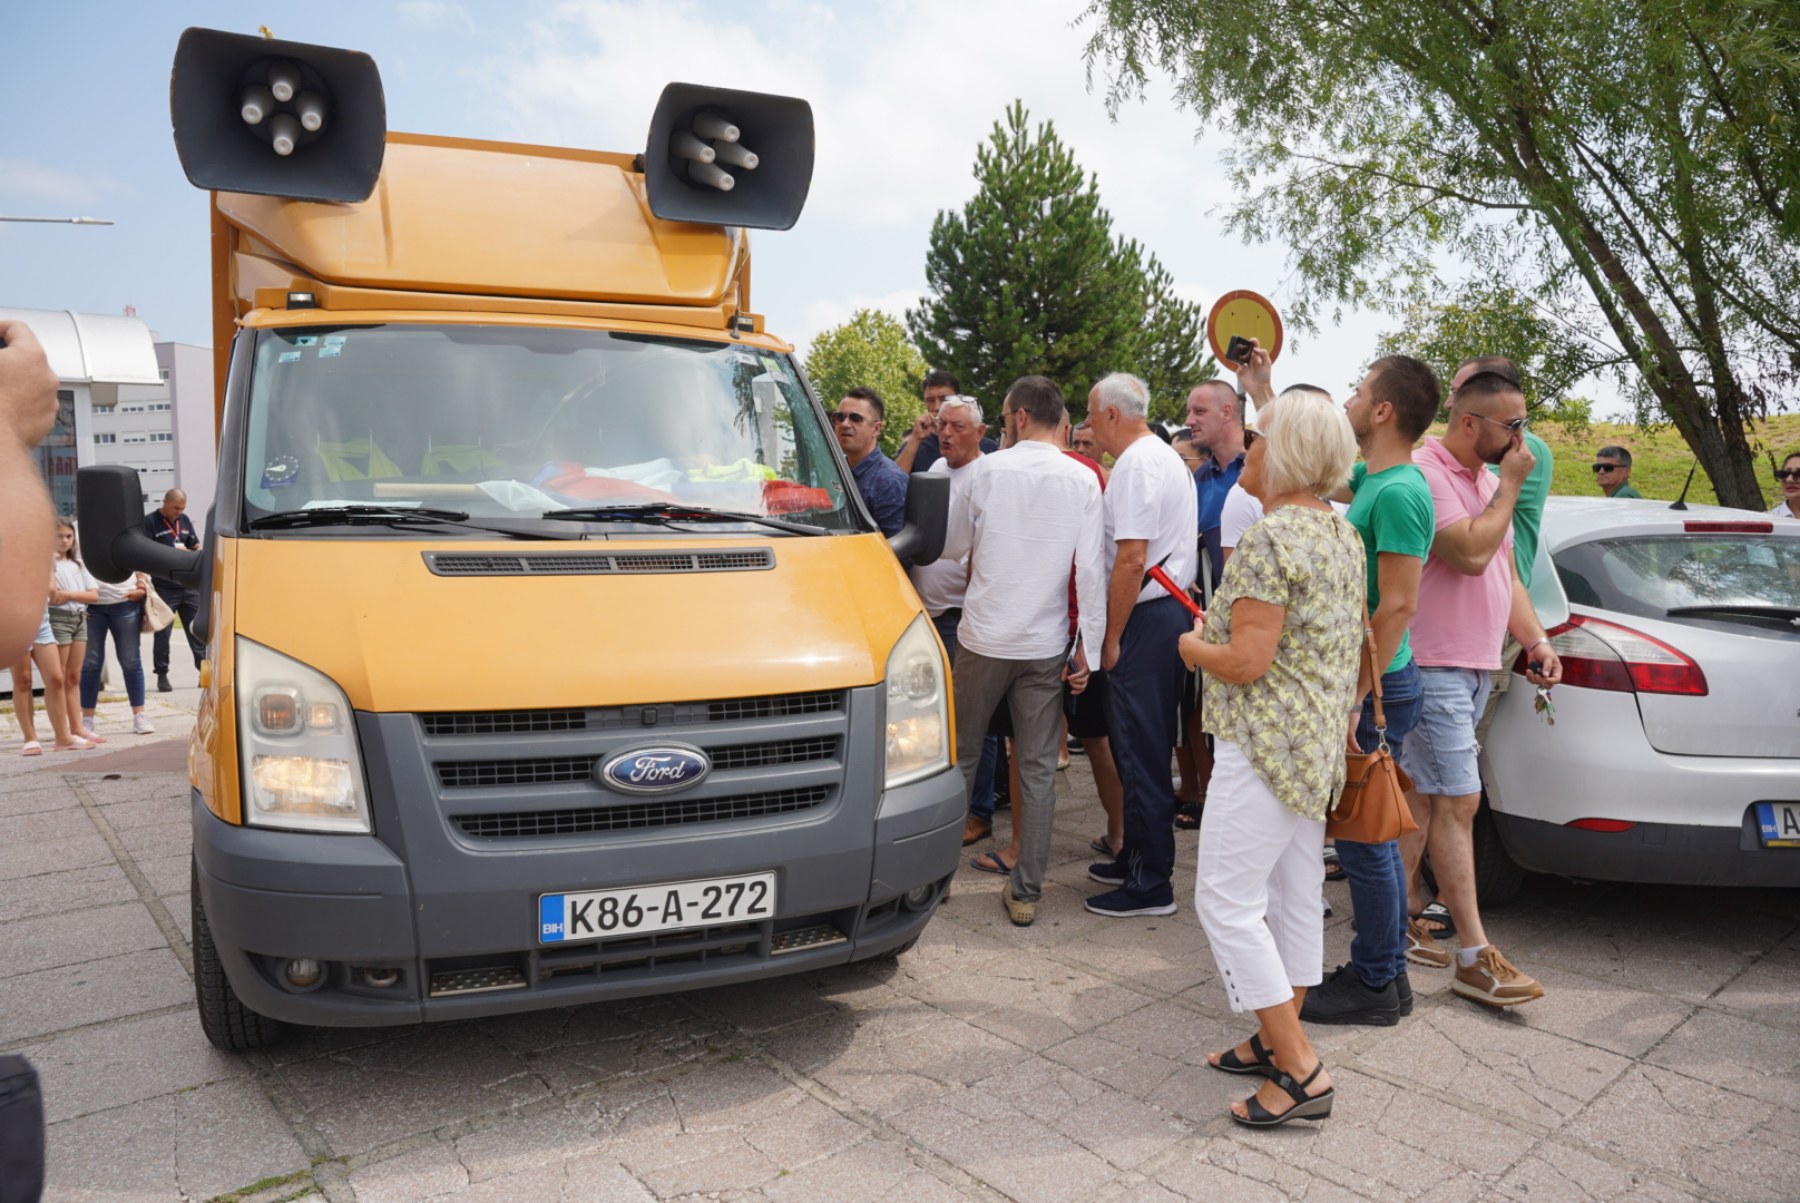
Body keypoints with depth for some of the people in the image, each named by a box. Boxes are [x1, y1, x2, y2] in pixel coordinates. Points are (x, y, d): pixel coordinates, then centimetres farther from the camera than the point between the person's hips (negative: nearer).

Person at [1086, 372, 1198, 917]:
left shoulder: (1136, 466, -15)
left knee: (1141, 753, -3)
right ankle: (1137, 858, 29)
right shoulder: (1168, 457, 17)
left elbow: (1131, 560, -21)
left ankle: (1150, 884, 5)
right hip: (1172, 606, 10)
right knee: (1143, 747, 17)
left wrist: (1112, 638, -15)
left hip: (1144, 618, -10)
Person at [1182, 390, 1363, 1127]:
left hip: (1264, 748, -10)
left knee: (1227, 901, -2)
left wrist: (1193, 647, -3)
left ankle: (1300, 1072, 2)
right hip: (1319, 744, 10)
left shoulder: (1269, 539, -20)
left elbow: (1246, 662, -23)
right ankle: (1279, 1040, 29)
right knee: (1294, 895, 17)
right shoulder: (1343, 535, 11)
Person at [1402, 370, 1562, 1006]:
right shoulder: (1424, 473, -14)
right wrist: (1510, 486, -11)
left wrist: (1535, 639, 9)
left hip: (1475, 666, 9)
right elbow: (1471, 553, -23)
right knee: (1459, 803, -8)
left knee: (1425, 798, 14)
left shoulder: (1488, 479, 15)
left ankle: (1404, 918, 24)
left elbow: (1505, 572, 20)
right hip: (1433, 667, -9)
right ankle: (1475, 959, -2)